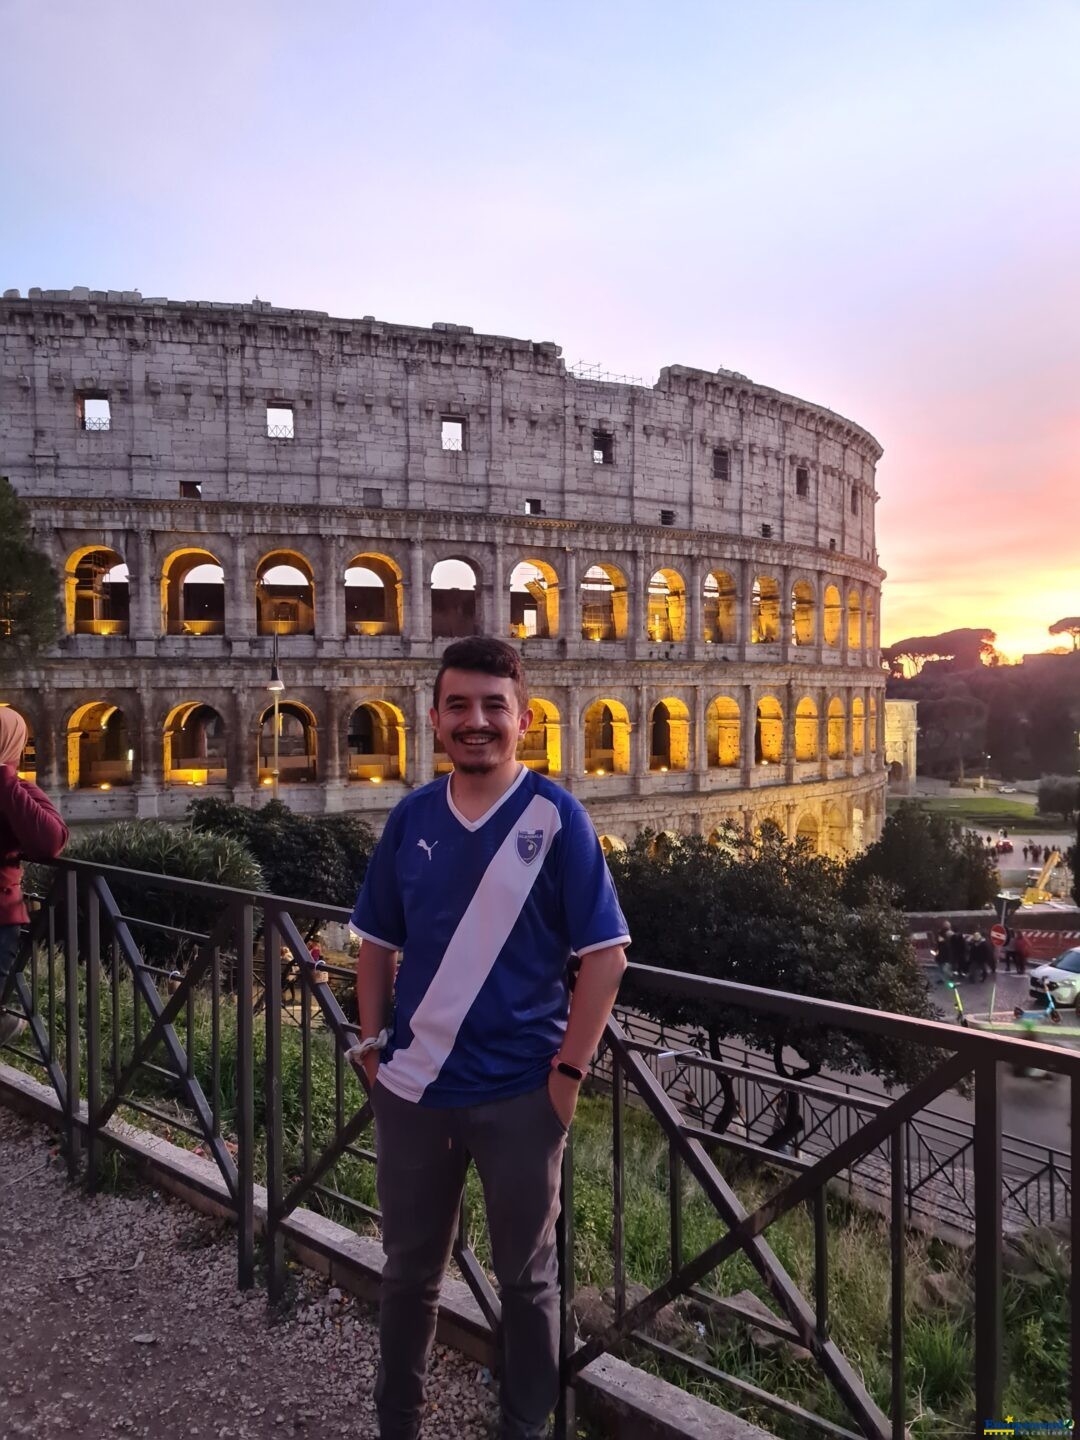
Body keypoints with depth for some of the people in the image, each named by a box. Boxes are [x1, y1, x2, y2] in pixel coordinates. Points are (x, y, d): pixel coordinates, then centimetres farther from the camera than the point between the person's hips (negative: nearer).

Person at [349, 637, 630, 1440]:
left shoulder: (556, 817, -11)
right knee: (409, 1268, 22)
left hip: (520, 1092, -3)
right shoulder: (412, 817, 0)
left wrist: (569, 1072, -13)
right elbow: (378, 943, 9)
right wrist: (373, 1045, 3)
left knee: (526, 1276, 18)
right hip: (412, 1086, 4)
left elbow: (605, 956, -11)